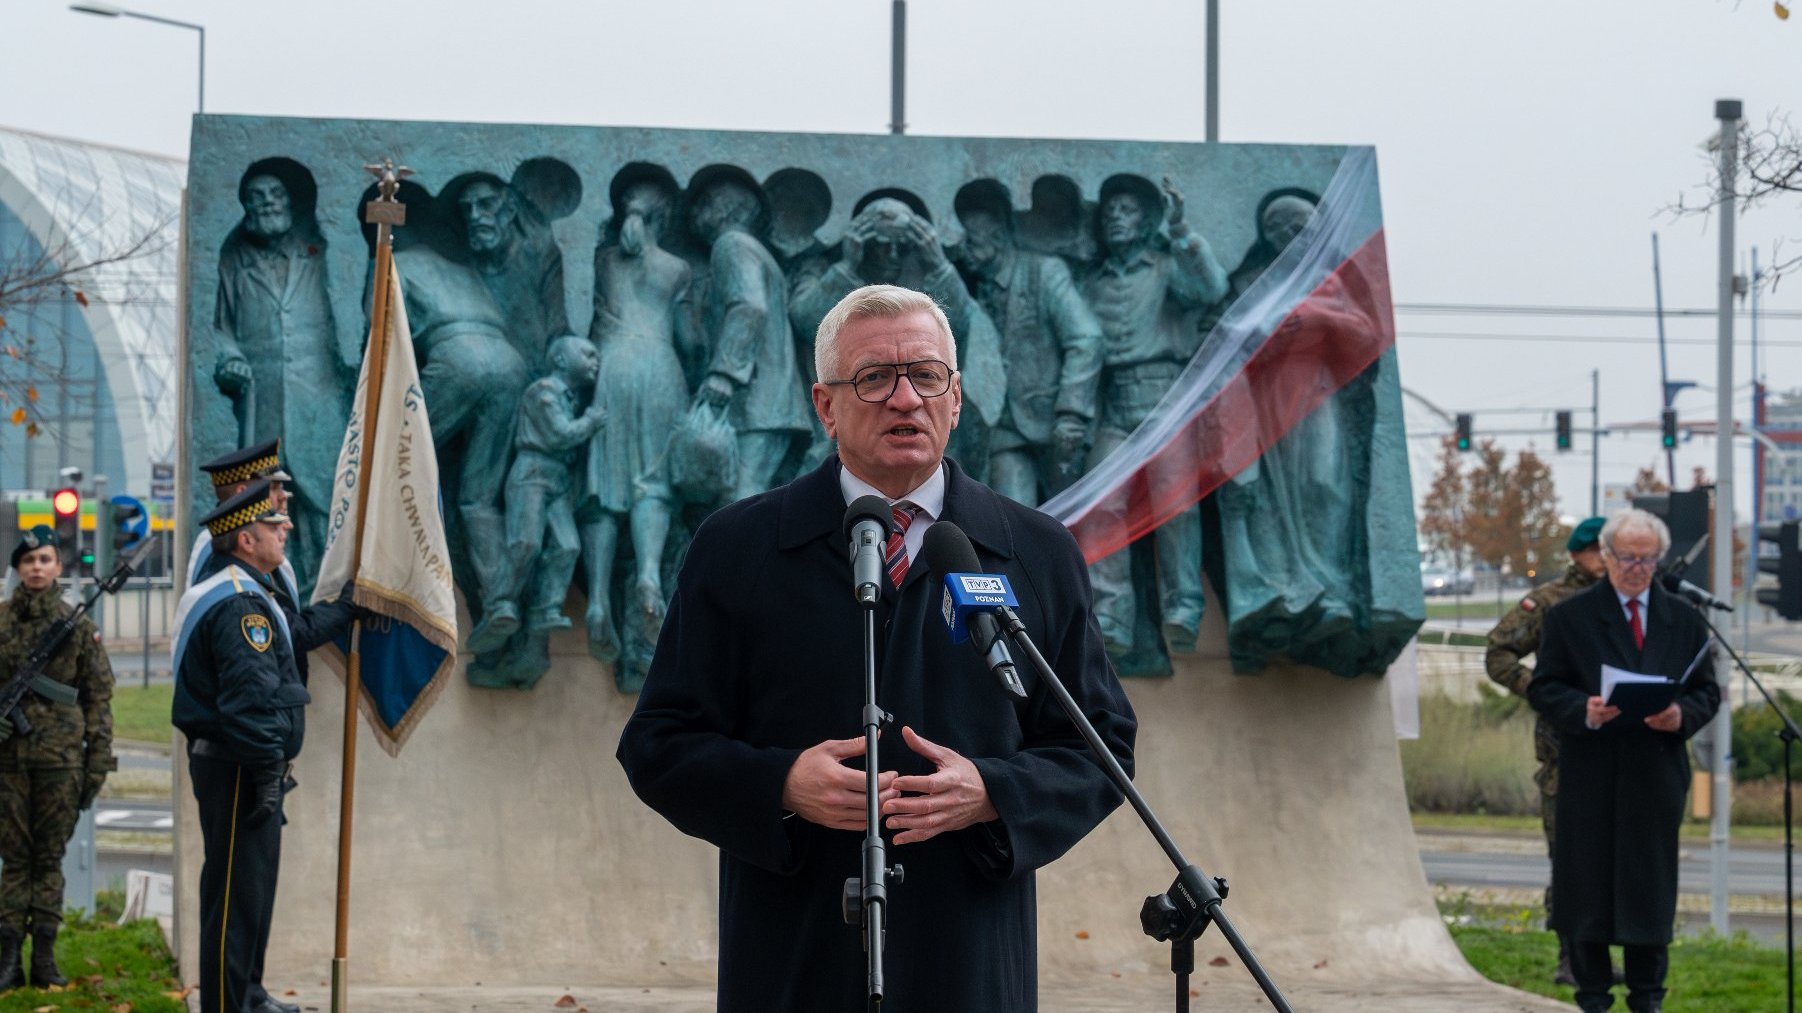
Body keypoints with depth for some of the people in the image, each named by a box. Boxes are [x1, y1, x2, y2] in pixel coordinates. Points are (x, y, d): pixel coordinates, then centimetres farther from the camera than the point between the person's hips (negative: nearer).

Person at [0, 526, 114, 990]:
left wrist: (98, 761, 2)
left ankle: (44, 959, 7)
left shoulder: (78, 626, 5)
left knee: (50, 859, 3)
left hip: (60, 757, 0)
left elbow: (99, 695, 6)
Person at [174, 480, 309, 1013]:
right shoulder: (241, 604, -18)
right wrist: (268, 770, -23)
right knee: (238, 889, -6)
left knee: (253, 884, 19)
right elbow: (250, 696, -24)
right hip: (238, 769, -11)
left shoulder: (234, 595, 18)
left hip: (236, 769, 11)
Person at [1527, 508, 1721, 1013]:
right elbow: (1543, 688, 0)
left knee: (1651, 889, 4)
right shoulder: (1568, 617, 3)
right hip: (1590, 777, -2)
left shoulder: (1683, 620, 11)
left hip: (1658, 774, 2)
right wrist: (1583, 710, -19)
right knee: (1588, 889, 1)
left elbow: (1707, 691, 12)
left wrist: (1682, 715, -10)